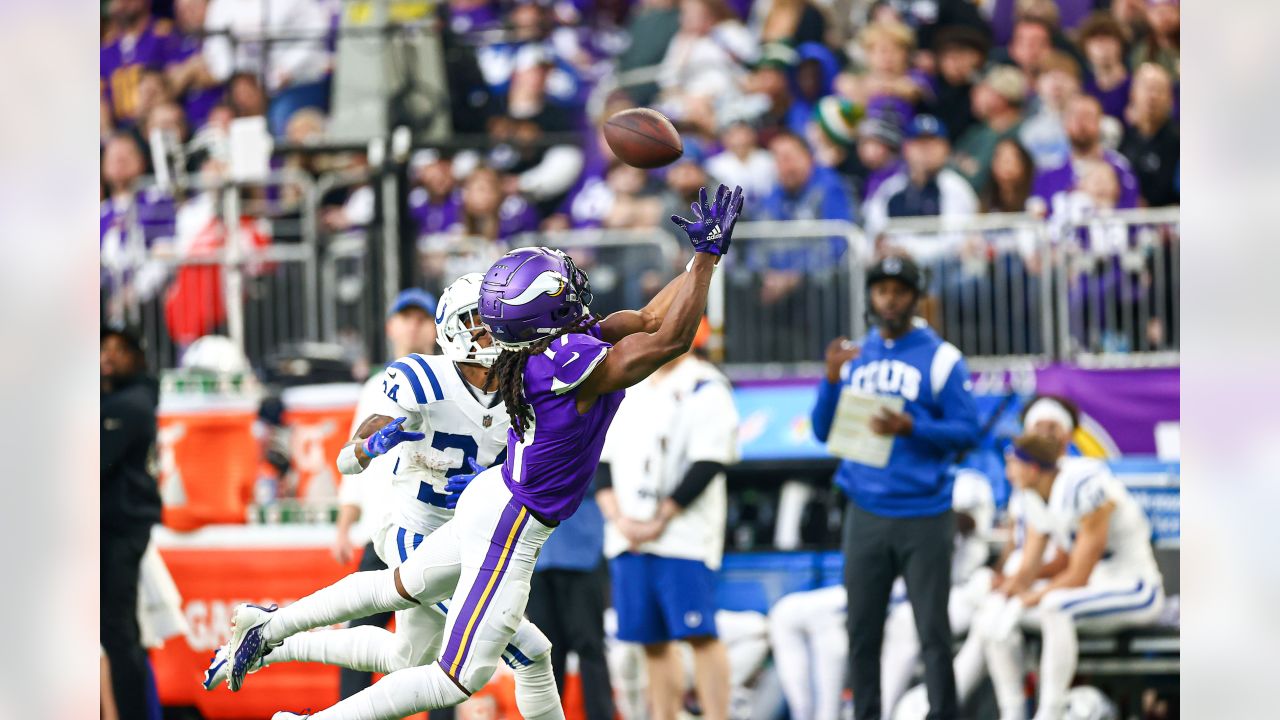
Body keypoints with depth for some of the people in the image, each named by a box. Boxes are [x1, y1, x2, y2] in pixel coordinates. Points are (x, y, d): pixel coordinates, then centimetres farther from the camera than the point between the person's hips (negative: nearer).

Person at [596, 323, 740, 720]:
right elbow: (605, 461, 16)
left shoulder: (706, 391, -4)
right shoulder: (629, 391, 18)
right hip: (627, 538, 7)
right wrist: (619, 518, -1)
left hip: (682, 536, -7)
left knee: (699, 634, -12)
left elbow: (706, 466, -12)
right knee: (653, 640, 8)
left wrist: (659, 521, -14)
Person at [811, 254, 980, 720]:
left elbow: (967, 432, -6)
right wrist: (832, 380, -7)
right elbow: (824, 432, 9)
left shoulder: (941, 358, -1)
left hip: (924, 518, -4)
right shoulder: (854, 358, 12)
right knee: (862, 632, 4)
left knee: (933, 631, -6)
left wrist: (911, 427, -21)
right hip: (865, 516, 4)